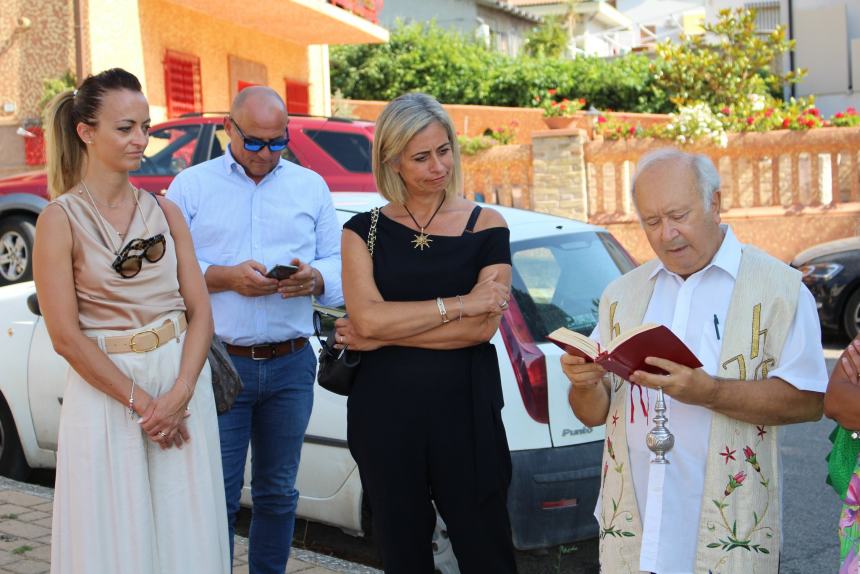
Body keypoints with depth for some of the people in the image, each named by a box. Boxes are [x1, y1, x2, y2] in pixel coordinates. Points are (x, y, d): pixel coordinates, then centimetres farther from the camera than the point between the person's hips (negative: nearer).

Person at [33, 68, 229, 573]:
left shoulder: (166, 212, 6)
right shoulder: (61, 219, -6)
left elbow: (200, 311, 2)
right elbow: (66, 335, -10)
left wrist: (179, 395, -12)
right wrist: (140, 401, -13)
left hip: (183, 384, 4)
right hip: (107, 392, -4)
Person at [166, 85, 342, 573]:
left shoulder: (311, 186, 11)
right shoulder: (191, 186, 5)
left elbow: (340, 264, 8)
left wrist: (314, 279, -14)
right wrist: (224, 277, -16)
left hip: (291, 366, 3)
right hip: (219, 363, -2)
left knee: (278, 492, 13)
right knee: (217, 495, 0)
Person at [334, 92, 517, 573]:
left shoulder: (486, 227, 0)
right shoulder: (365, 231, 4)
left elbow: (482, 327, -12)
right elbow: (366, 318, -11)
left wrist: (382, 335, -12)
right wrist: (459, 303, -13)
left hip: (464, 408, -2)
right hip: (385, 410, 2)